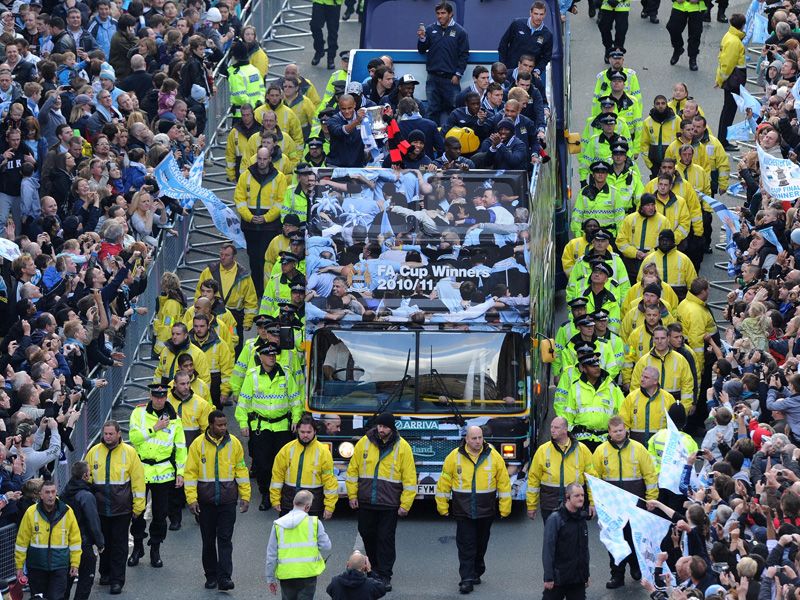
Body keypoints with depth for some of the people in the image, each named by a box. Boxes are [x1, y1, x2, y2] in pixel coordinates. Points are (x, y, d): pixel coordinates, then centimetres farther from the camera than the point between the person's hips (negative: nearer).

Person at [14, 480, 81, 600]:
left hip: (59, 567, -1)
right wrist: (19, 566, -1)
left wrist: (75, 564, 1)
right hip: (36, 566, 1)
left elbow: (75, 539, 2)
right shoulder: (31, 513, -6)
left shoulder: (66, 512, -4)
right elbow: (22, 542, -1)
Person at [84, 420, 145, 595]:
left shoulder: (129, 452, -5)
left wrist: (138, 506, -4)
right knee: (104, 542, 13)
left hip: (121, 508, -2)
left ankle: (117, 580, 6)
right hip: (100, 507, 3)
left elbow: (138, 480, -3)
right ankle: (105, 573, 29)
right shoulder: (94, 452, 2)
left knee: (119, 545, 1)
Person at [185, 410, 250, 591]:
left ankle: (224, 578, -8)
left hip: (227, 501, 0)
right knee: (208, 540, 8)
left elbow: (241, 471, 8)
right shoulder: (198, 444, -3)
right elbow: (190, 473, -2)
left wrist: (245, 496, 4)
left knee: (225, 539, -5)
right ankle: (211, 576, 19)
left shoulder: (234, 443, 2)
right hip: (206, 501, 0)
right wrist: (191, 499, -9)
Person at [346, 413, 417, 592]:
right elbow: (353, 470, 7)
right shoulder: (364, 443, 0)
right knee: (368, 536, 13)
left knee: (386, 539, -2)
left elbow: (409, 478, -4)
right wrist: (352, 495, 2)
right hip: (365, 503, 3)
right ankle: (375, 569, 32)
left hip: (389, 504, -3)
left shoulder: (402, 447, -5)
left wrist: (405, 505, -7)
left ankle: (384, 576, 5)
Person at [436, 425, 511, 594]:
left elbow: (504, 483, 3)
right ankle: (467, 579, -7)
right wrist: (442, 506, 3)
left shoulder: (494, 457, -2)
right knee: (466, 546, -6)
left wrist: (505, 508, 2)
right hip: (463, 511, -2)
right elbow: (444, 483, 3)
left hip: (485, 511, 2)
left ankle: (476, 572, 32)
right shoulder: (454, 457, -4)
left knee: (481, 545, 15)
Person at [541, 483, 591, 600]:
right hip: (558, 577, -6)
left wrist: (586, 575, 17)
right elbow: (548, 550, -13)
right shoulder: (555, 519, -12)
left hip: (578, 579, 6)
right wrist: (548, 577, -16)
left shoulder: (581, 519, 8)